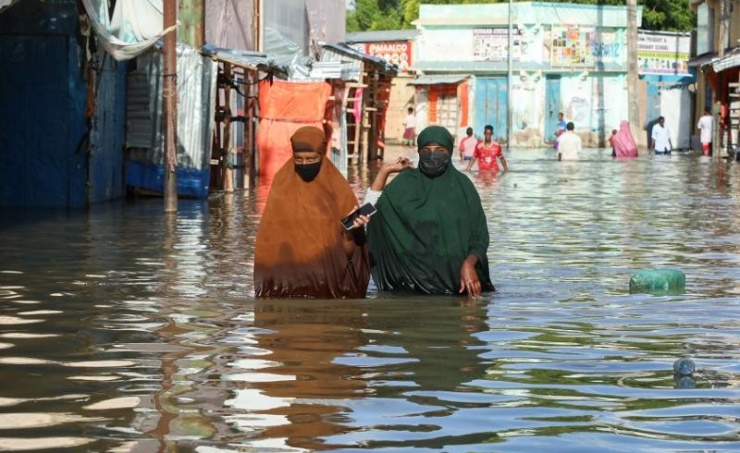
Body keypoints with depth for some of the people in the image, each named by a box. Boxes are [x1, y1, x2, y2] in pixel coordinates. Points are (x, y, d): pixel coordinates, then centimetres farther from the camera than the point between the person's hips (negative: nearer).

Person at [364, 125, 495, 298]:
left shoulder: (462, 185, 1)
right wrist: (384, 171, -7)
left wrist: (469, 264, -17)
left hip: (456, 278, 1)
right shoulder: (406, 183, 0)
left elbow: (479, 235, 1)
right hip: (415, 278, -1)